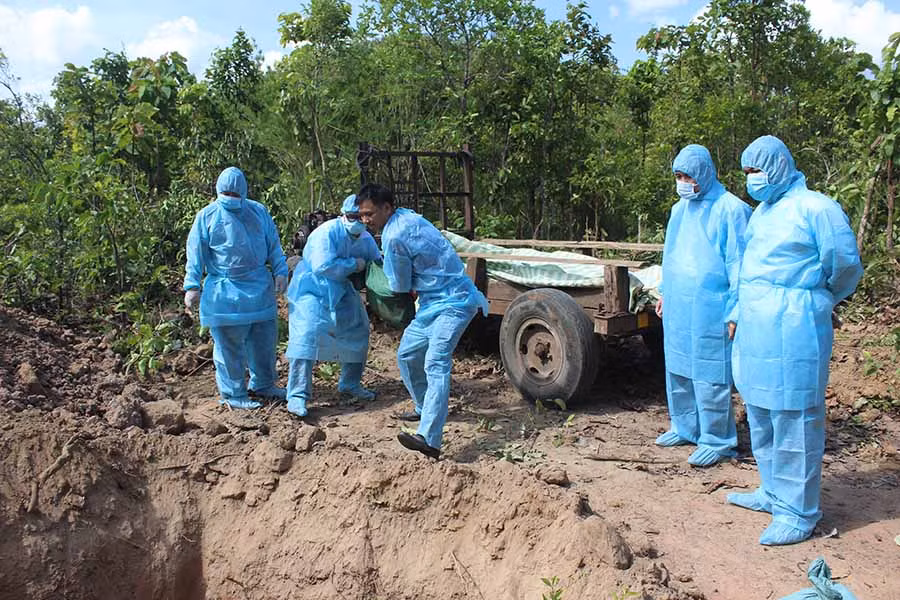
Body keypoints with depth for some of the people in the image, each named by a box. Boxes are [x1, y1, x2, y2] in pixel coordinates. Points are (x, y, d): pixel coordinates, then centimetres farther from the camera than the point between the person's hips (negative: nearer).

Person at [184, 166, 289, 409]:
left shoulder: (259, 212, 7)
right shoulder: (207, 216, -3)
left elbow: (273, 245, 14)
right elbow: (195, 253, -3)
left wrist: (280, 271, 3)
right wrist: (192, 286, -10)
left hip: (260, 288, 5)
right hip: (224, 292, -4)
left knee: (264, 339, 14)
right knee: (229, 345, 0)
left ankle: (263, 385, 31)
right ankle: (233, 393, 13)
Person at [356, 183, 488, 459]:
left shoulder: (393, 237, -20)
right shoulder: (407, 216, 9)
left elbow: (400, 286, -8)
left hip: (452, 303, -10)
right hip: (435, 302, 10)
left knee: (436, 363, -24)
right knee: (407, 355, 17)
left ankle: (429, 440, -36)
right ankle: (425, 409, 35)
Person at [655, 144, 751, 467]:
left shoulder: (730, 210, -10)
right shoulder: (679, 209, 13)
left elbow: (738, 265, -11)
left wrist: (735, 312, -14)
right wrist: (666, 293, 22)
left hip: (710, 310, -7)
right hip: (678, 307, 8)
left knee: (709, 376, -2)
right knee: (678, 369, 14)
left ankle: (717, 441, 10)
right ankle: (685, 427, 29)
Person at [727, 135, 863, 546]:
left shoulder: (815, 209, -10)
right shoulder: (761, 212, 15)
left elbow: (846, 267, -4)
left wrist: (817, 302, 11)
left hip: (793, 331, -9)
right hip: (755, 328, 9)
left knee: (794, 421, -3)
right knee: (761, 416, 17)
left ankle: (797, 513, 7)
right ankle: (773, 493, 32)